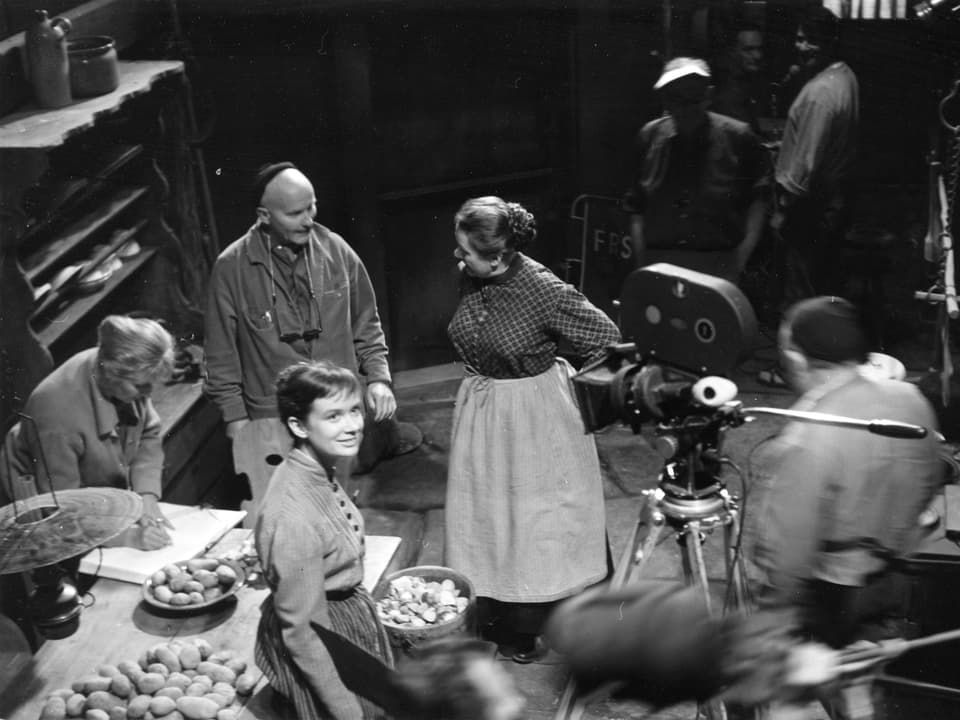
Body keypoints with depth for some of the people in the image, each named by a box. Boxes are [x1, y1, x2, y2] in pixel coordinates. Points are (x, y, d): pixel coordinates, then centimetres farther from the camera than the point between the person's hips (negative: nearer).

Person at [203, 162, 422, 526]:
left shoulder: (336, 251, 1)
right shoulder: (232, 267, -7)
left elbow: (366, 322, 13)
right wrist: (236, 420, -1)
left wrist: (378, 376, 0)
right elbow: (221, 355, 1)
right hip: (270, 421, -2)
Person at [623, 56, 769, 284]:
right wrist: (641, 264, 4)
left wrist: (740, 261, -6)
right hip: (658, 264, 2)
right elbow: (636, 205, 11)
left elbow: (758, 200, 4)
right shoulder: (649, 136, 8)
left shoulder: (738, 137, 2)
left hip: (718, 267, -2)